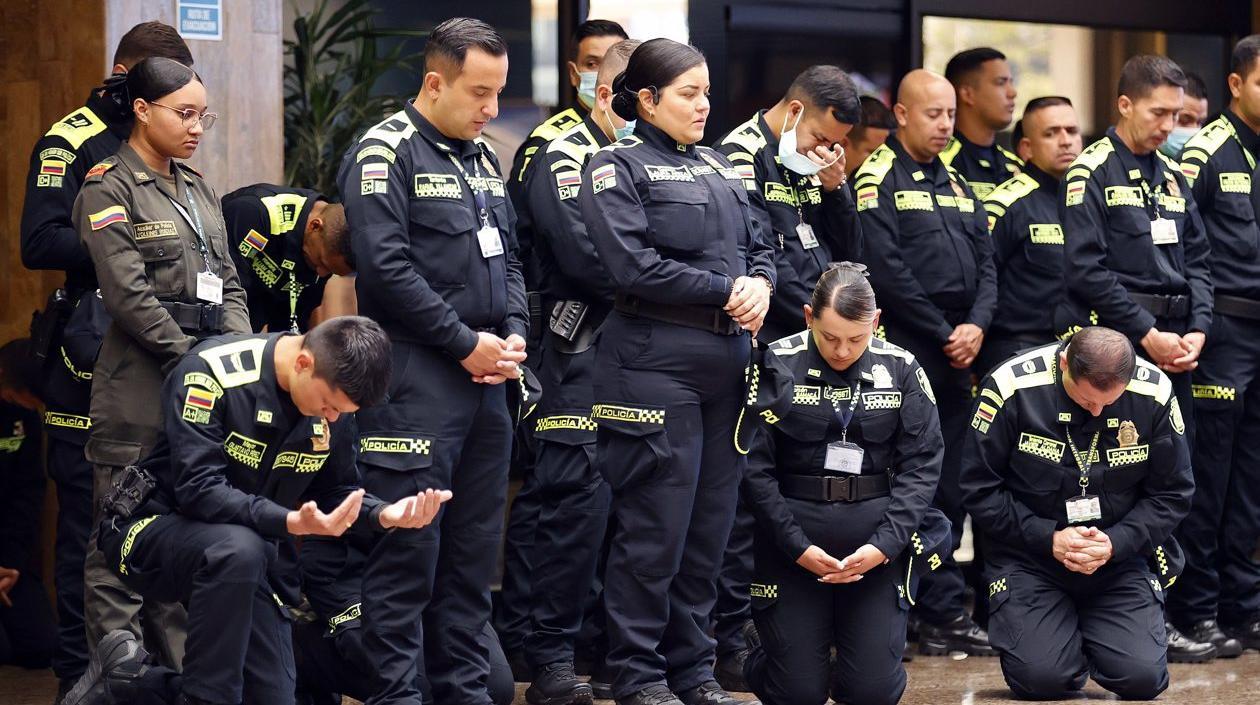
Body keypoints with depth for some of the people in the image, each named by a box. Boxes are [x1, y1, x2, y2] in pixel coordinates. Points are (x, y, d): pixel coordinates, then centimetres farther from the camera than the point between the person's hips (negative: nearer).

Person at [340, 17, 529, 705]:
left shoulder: (482, 158, 17)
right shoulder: (386, 153, -8)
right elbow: (386, 267, -17)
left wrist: (512, 335, 3)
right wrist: (465, 343, -14)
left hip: (485, 376, 8)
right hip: (418, 378, -8)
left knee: (476, 543, 11)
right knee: (410, 544, -7)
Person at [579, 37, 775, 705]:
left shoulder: (717, 169, 19)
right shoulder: (618, 168, -3)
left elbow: (759, 245, 19)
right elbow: (634, 268, -15)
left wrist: (760, 286, -4)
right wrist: (726, 291, -11)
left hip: (726, 365, 7)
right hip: (655, 365, -7)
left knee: (711, 522, 9)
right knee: (655, 525, -5)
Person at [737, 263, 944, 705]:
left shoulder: (900, 370, 2)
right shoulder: (778, 366, -5)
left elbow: (922, 465, -1)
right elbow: (755, 467, -5)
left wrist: (885, 544, -13)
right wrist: (797, 546, -12)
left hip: (876, 542, 1)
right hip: (793, 539, -1)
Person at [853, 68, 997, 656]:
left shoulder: (956, 184, 19)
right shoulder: (878, 179, -5)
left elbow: (985, 263, 14)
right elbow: (888, 270, -14)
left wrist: (976, 325, -4)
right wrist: (944, 334, -12)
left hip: (958, 351, 7)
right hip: (905, 348, -7)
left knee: (948, 487, 8)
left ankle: (944, 613, 12)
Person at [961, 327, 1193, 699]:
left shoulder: (1154, 394, -11)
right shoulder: (1013, 388, -17)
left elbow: (1172, 494, -1)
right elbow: (980, 488, -9)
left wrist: (1116, 543, -16)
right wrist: (1048, 539, -18)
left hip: (1118, 555, 2)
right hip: (1028, 555, -2)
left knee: (1143, 679, -14)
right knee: (1041, 680, -19)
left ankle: (1091, 635, 21)